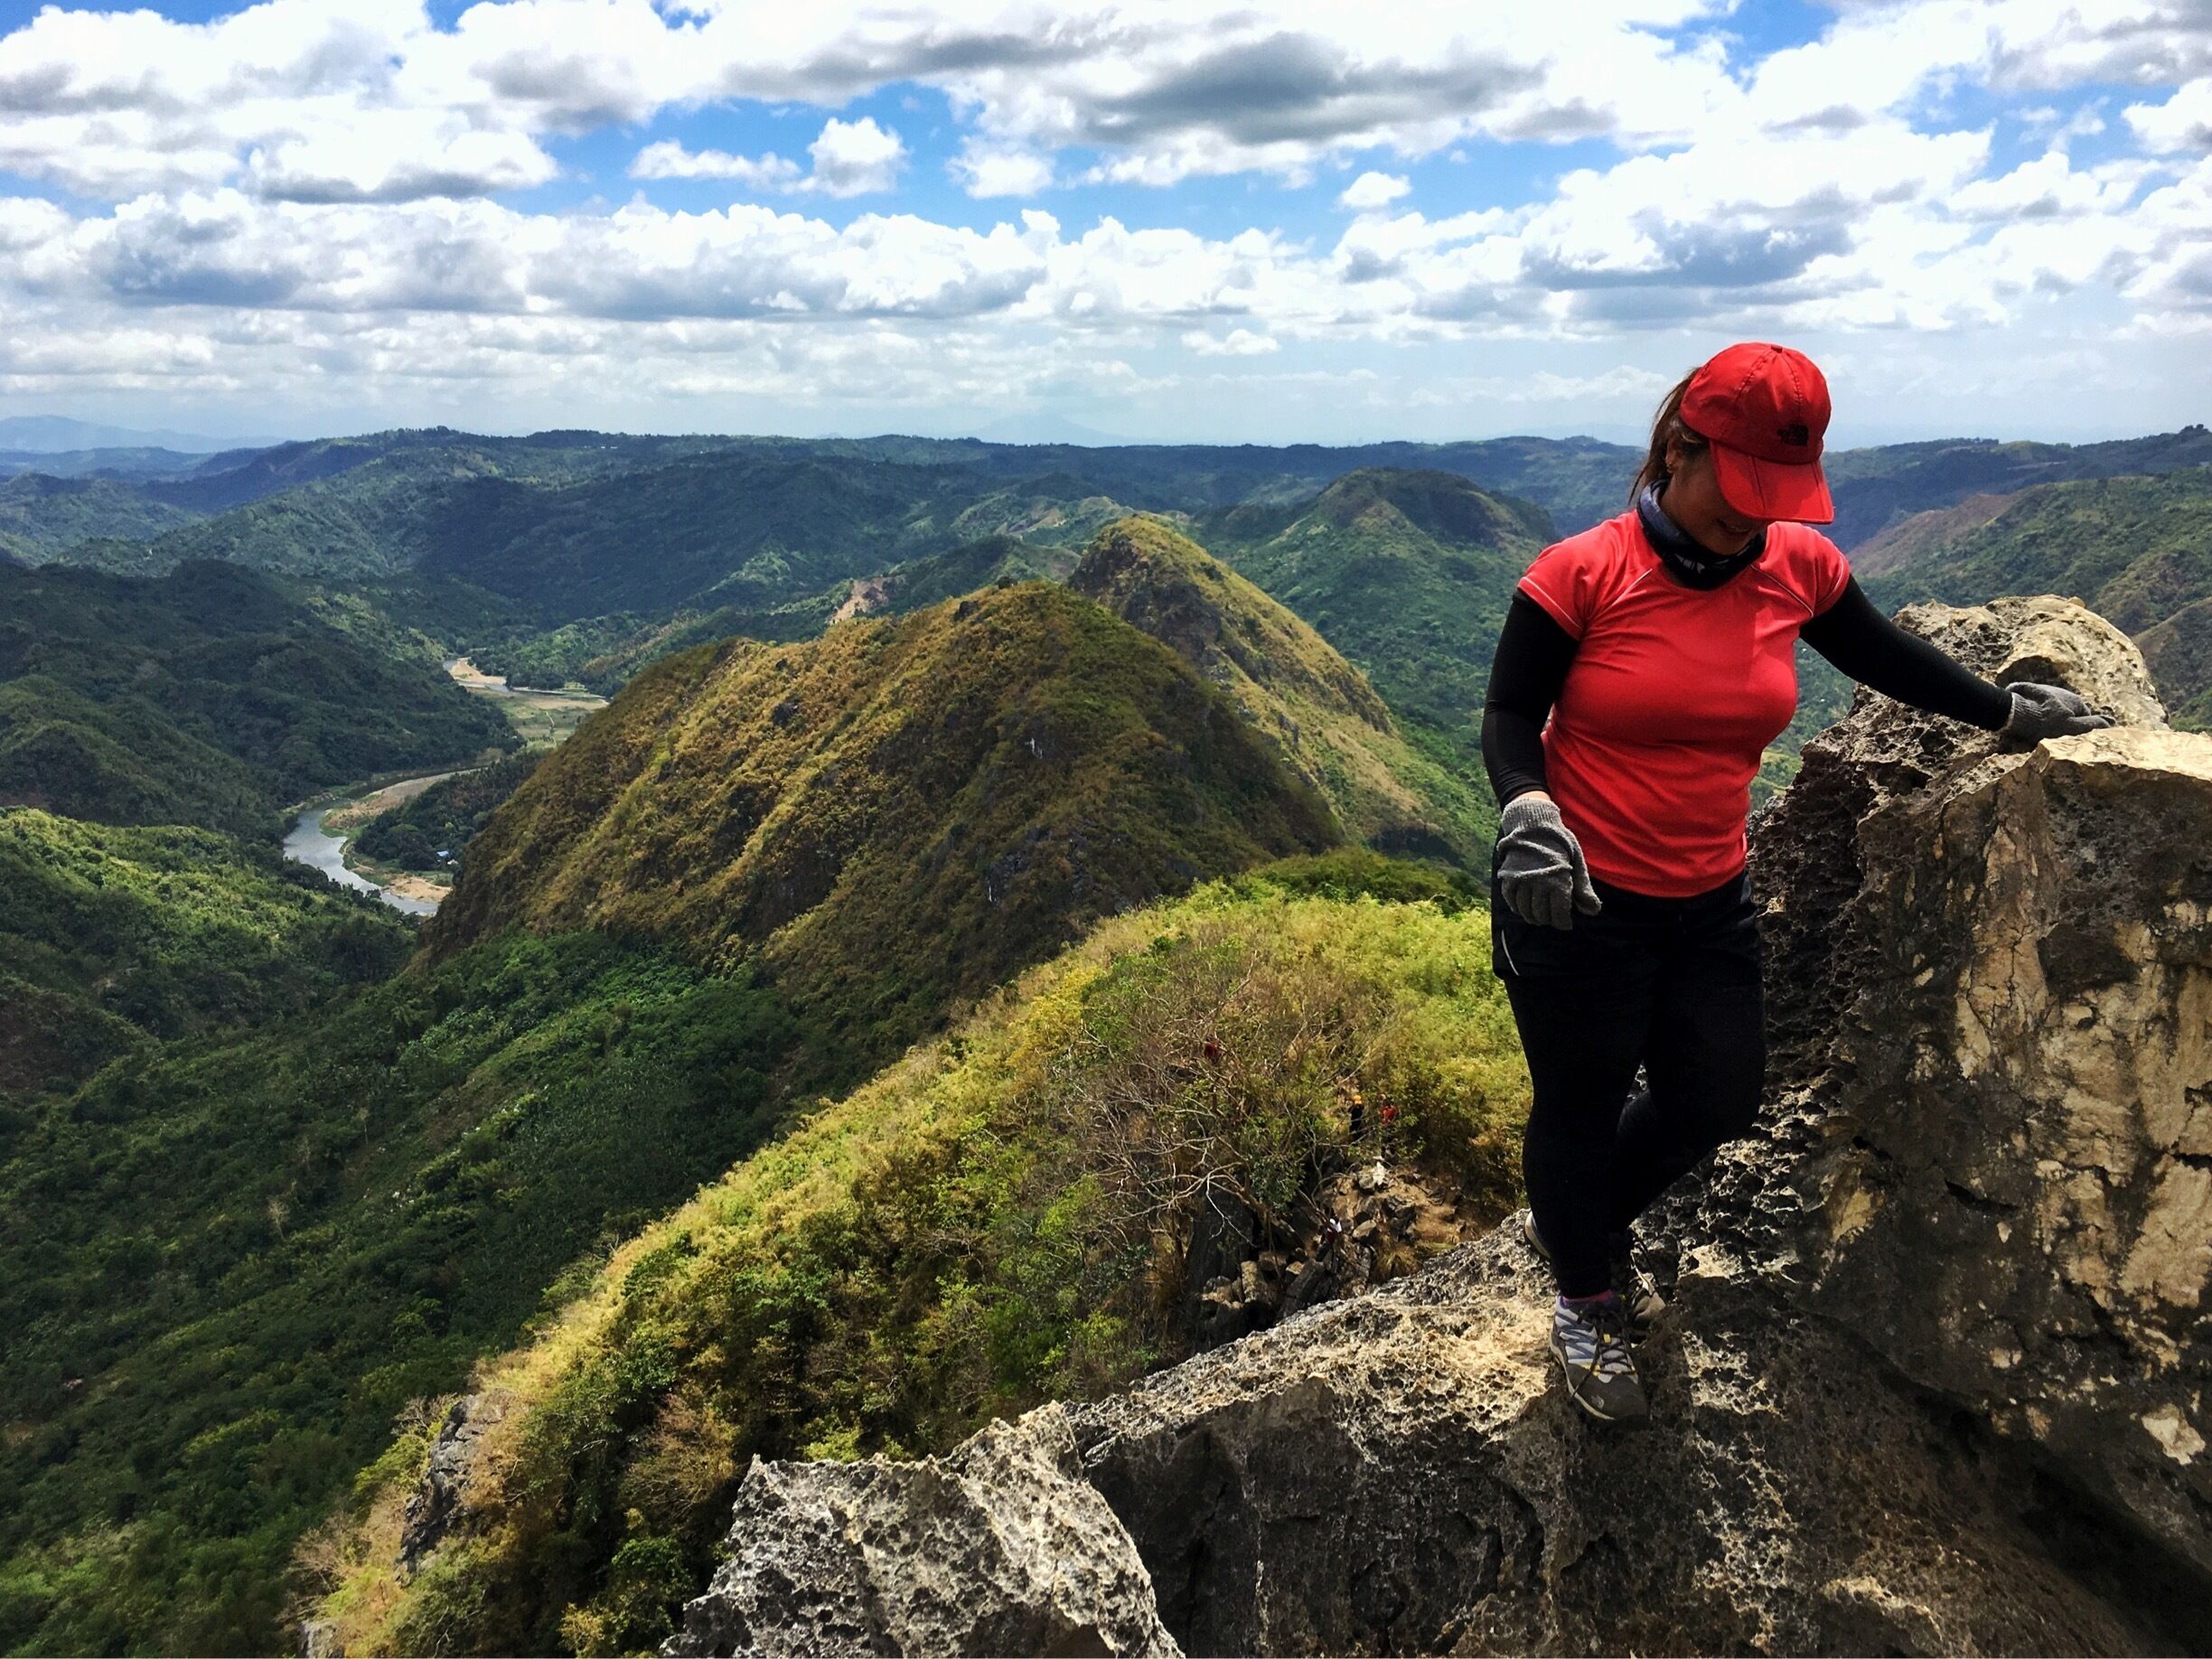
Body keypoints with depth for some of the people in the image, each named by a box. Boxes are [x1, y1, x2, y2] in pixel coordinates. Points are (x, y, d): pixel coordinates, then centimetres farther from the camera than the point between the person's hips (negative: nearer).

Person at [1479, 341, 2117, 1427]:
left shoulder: (1798, 567, -2)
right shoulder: (1581, 574, -17)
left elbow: (1884, 658, 16)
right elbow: (1509, 717, -11)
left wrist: (2011, 711, 22)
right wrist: (1527, 814, -29)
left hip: (1709, 902, 6)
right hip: (1578, 904, -5)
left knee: (1717, 1100, 18)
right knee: (1580, 1110, 11)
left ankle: (1581, 1218, 48)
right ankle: (1585, 1306, 38)